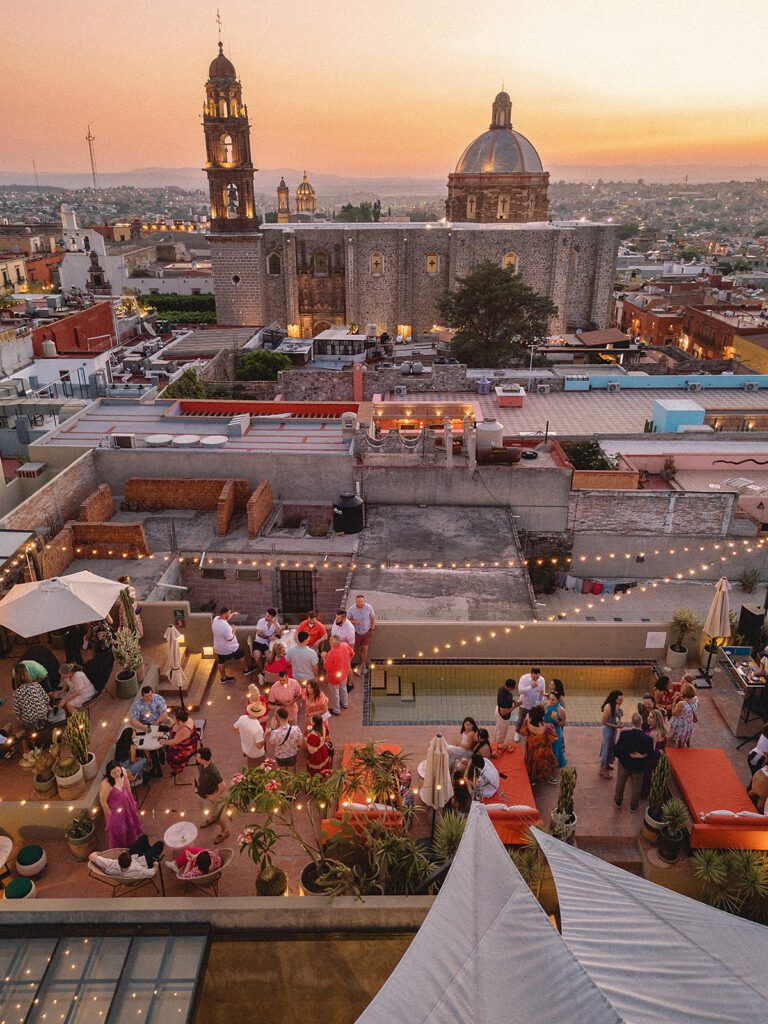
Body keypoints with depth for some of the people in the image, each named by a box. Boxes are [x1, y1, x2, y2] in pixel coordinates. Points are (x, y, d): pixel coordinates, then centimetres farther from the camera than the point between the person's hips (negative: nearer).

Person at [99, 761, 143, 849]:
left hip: (127, 803, 6)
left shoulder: (123, 771, -24)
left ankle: (131, 843, 62)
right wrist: (110, 814, -10)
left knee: (130, 823, 31)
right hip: (116, 809, -6)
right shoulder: (106, 784, -40)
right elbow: (103, 801, -24)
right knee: (118, 830, 19)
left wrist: (131, 799, 12)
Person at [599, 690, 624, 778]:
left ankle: (606, 764, 45)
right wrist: (616, 726, -23)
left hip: (614, 729, 8)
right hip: (608, 730, -8)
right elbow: (604, 722, -22)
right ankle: (602, 769, 22)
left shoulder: (616, 705, -7)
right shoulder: (608, 707, -30)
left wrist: (619, 721, -8)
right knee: (607, 748, 6)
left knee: (611, 747, 24)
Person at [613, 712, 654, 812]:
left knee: (620, 783, 26)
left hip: (624, 763, 1)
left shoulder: (624, 733, -27)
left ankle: (618, 801, 47)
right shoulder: (648, 739, -30)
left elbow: (616, 749, -18)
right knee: (635, 787, 24)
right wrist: (641, 756, -8)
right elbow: (650, 755, -21)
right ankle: (633, 806, 43)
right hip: (638, 766, -1)